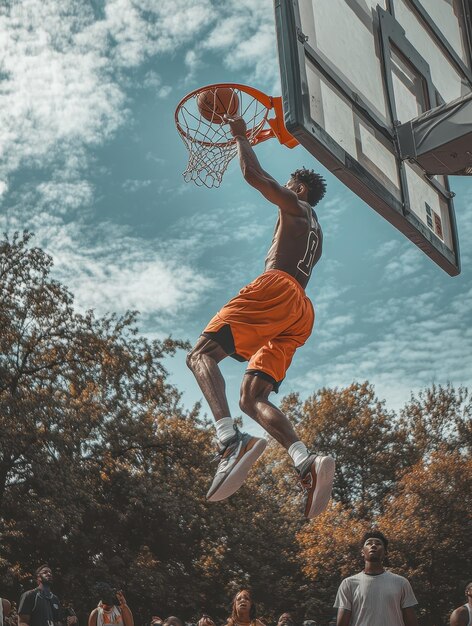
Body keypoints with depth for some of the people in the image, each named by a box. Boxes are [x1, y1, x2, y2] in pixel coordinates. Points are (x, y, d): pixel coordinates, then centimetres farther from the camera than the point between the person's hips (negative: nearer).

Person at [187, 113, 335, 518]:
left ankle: (231, 440, -46)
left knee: (202, 354, -20)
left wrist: (240, 136, 19)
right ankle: (307, 462, -23)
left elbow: (253, 174, 4)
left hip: (278, 289, -9)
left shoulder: (296, 206, 13)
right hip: (302, 310, 9)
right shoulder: (314, 231, 37)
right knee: (253, 398, 1)